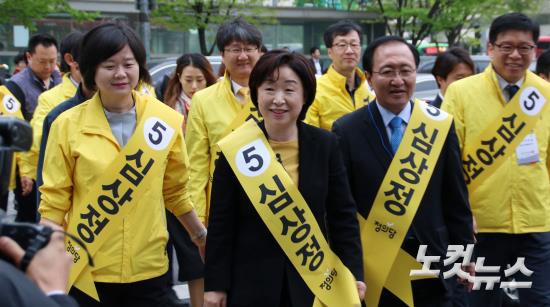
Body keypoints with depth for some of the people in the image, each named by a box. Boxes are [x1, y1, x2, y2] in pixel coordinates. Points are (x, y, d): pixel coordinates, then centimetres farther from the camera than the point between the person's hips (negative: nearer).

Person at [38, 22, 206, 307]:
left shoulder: (167, 120, 0)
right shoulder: (68, 124, -4)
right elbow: (54, 200, -1)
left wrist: (201, 236, 19)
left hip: (149, 268, 1)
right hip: (85, 272, -1)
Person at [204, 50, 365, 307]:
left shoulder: (325, 145, -1)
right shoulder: (235, 150, -7)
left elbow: (343, 216, 3)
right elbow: (221, 223, -3)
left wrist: (353, 274, -3)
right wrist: (215, 284, -5)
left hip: (313, 282, 2)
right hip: (250, 284, -1)